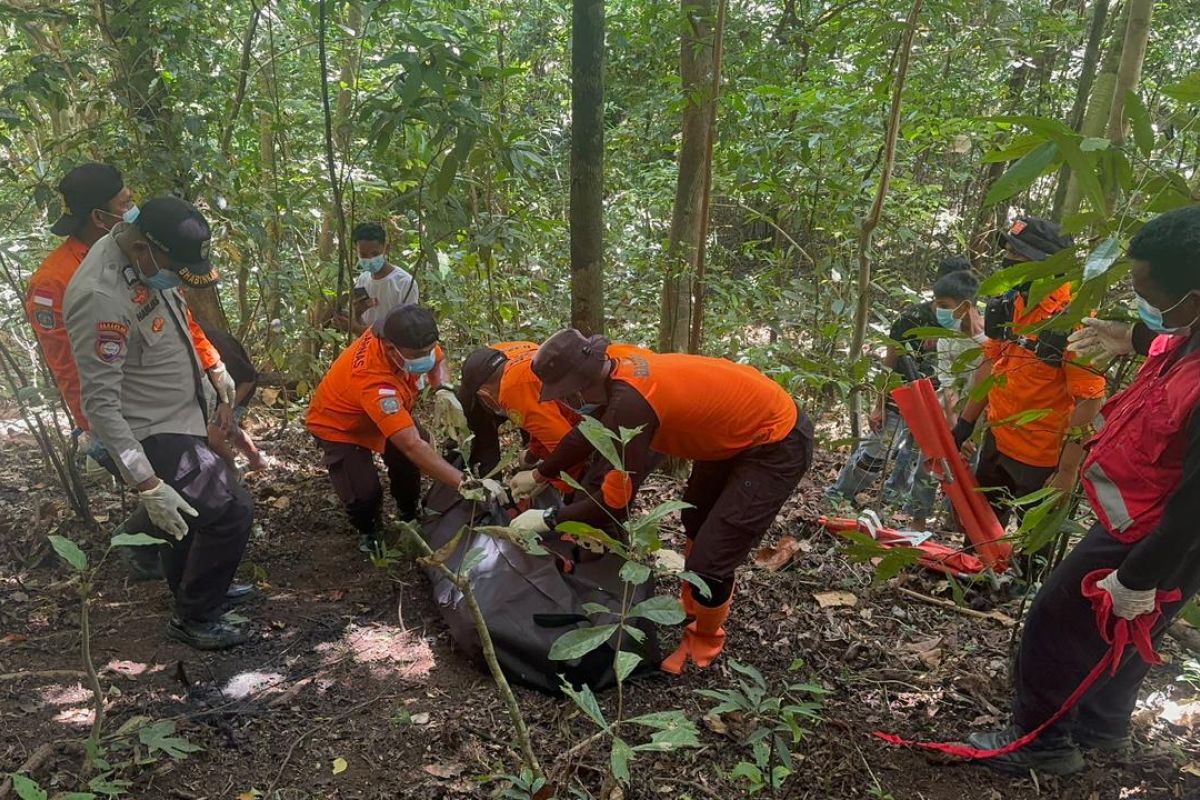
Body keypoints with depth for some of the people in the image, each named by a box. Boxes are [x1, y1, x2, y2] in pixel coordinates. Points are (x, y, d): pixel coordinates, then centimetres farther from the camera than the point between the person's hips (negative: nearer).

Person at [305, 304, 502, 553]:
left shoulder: (399, 334, -27)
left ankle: (408, 517, 20)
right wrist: (467, 484, -53)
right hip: (339, 425, -6)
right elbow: (412, 446, -50)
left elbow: (438, 360, -3)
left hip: (385, 412, 6)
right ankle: (368, 531, 15)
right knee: (365, 494, -19)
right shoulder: (373, 380, -46)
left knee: (409, 464, -11)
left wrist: (443, 390, -26)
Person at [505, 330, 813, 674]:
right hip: (742, 424, 10)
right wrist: (539, 474, 19)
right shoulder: (619, 367, -6)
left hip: (777, 444, -10)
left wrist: (548, 519, -15)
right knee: (696, 521, 26)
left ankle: (703, 646, 22)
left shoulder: (630, 402, -34)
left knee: (709, 561, -7)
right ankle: (693, 617, 47)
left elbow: (615, 502, -27)